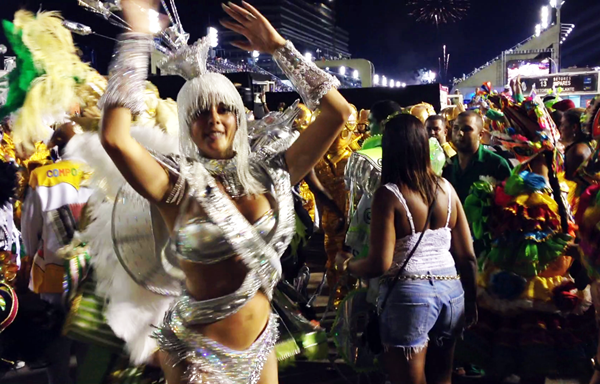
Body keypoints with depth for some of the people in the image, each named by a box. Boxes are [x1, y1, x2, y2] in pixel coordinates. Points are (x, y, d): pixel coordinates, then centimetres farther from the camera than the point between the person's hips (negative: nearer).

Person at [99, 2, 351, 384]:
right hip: (198, 350, -4)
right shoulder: (179, 182, -13)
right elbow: (116, 138, -31)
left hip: (262, 343, 5)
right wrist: (137, 37, -24)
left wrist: (279, 47, -4)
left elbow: (338, 111, -4)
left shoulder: (270, 172, -2)